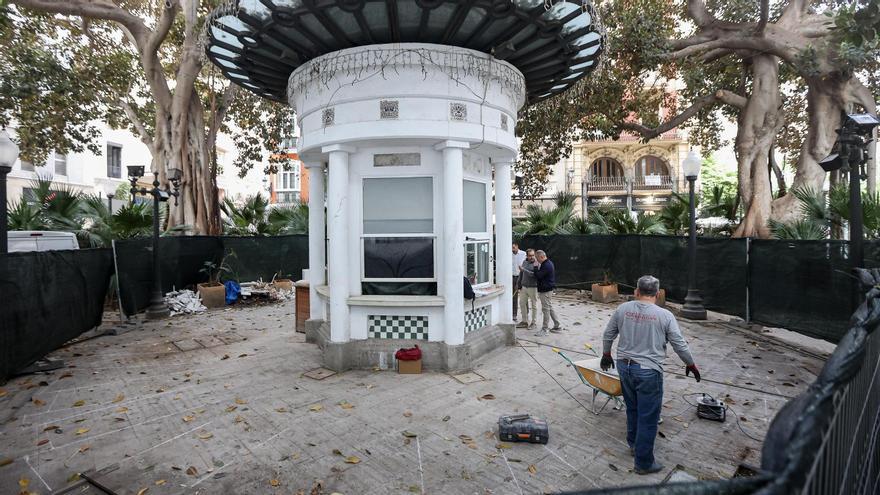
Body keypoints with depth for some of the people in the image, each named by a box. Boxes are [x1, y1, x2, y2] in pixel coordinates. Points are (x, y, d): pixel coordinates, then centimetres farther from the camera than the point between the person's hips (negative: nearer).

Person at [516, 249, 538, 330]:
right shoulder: (524, 262, 7)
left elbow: (534, 275, -24)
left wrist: (524, 270, -25)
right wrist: (519, 284, 17)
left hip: (533, 287, -6)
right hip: (524, 287, 6)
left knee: (534, 305, 5)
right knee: (522, 303, 10)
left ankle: (533, 323, 16)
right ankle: (525, 321, 22)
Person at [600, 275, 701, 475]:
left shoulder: (622, 309, -1)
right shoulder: (664, 315, -10)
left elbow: (608, 335, 6)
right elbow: (680, 344, -4)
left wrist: (606, 355, 21)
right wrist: (691, 365, 13)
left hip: (624, 367, 4)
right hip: (648, 372, -4)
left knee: (632, 408, 24)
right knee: (648, 418, 8)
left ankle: (633, 444, 40)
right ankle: (644, 463, 19)